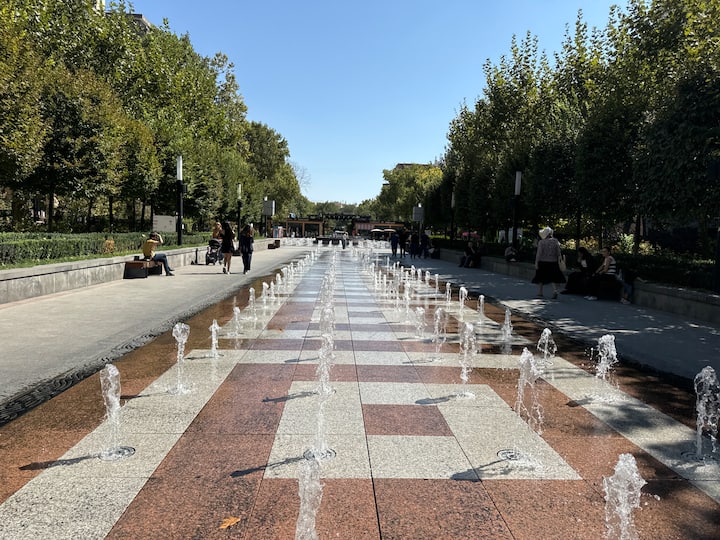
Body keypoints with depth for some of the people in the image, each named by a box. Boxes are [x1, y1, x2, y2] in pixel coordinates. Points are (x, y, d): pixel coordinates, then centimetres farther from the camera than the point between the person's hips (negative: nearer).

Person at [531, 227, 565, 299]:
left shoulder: (541, 242, -9)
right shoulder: (555, 241, -2)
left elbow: (539, 253, -12)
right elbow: (559, 253, -1)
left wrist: (536, 263, -8)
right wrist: (558, 261, 11)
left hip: (543, 262, -1)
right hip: (553, 262, 1)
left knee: (540, 279, 11)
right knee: (553, 278, 10)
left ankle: (540, 293, 15)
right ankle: (555, 291, -11)